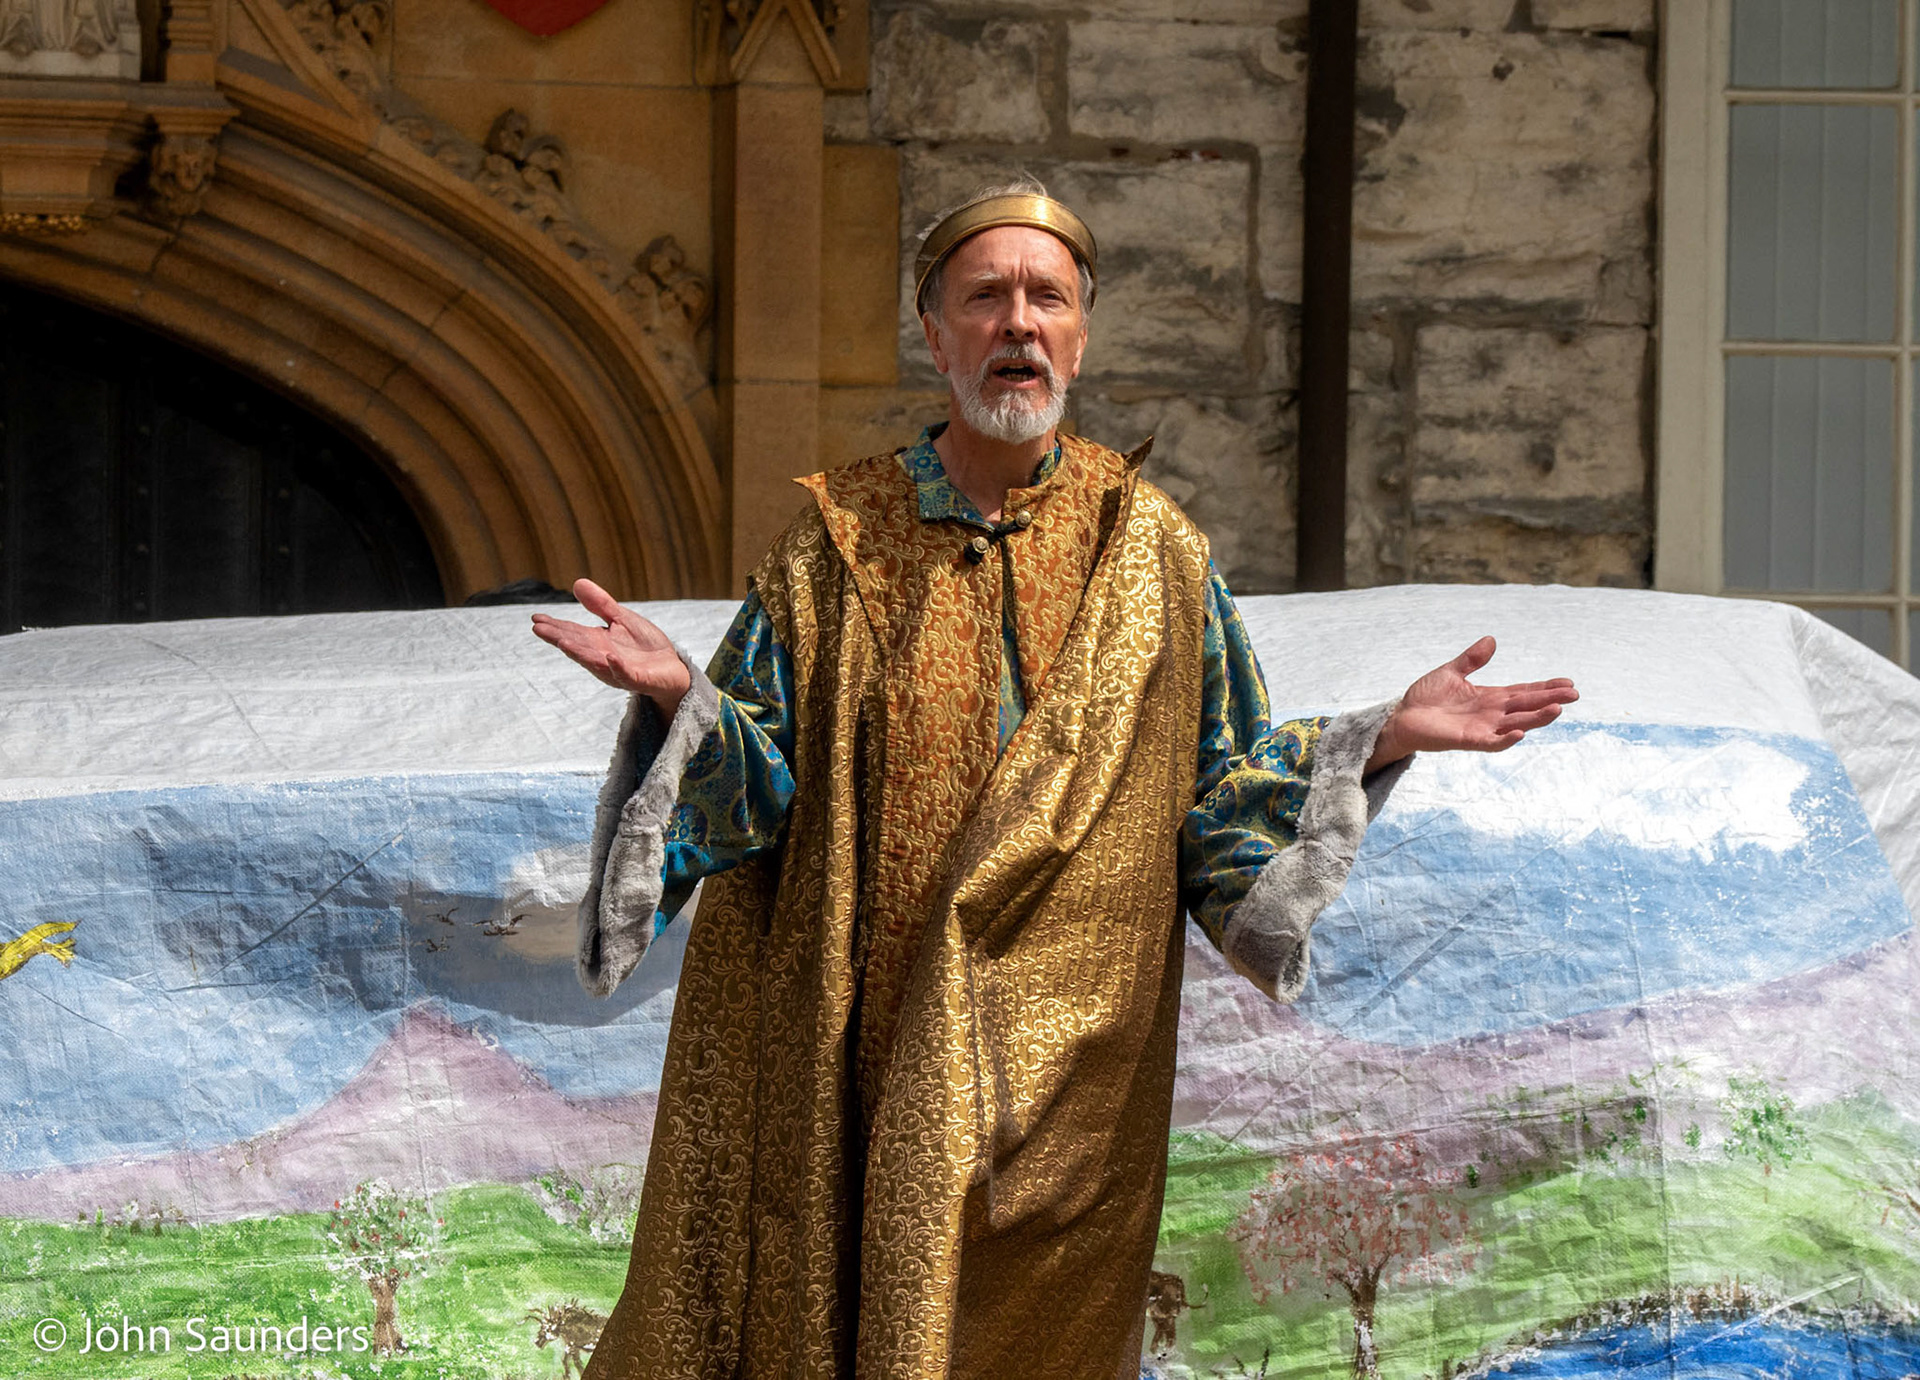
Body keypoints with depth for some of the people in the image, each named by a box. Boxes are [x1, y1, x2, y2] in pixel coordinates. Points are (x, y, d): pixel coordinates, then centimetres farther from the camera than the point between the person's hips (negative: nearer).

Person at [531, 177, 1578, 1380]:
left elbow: (1226, 785, 6)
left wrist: (1382, 738, -8)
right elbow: (759, 786, -2)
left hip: (1062, 1058, 0)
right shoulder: (842, 542, 1)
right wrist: (680, 698, -21)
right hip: (860, 1048, 0)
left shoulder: (1151, 550, 3)